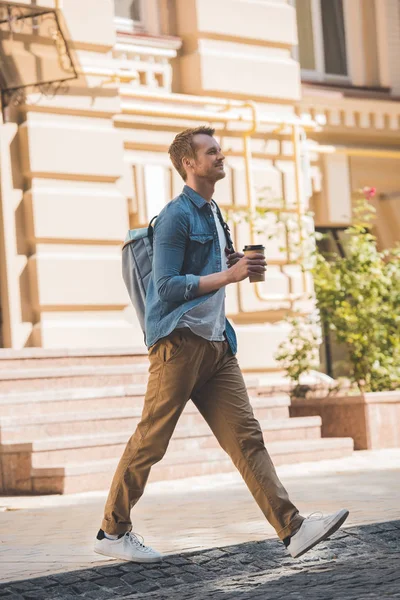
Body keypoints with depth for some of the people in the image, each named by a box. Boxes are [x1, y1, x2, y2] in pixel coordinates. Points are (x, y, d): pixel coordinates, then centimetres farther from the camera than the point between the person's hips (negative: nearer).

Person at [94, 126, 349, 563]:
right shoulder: (177, 216, -8)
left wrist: (234, 264, 10)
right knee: (150, 441, -2)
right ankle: (112, 532, 10)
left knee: (245, 436, -1)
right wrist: (229, 275, -17)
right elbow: (167, 286, -15)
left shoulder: (213, 215, 20)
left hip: (215, 343, 8)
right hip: (178, 341, -8)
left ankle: (292, 529, -9)